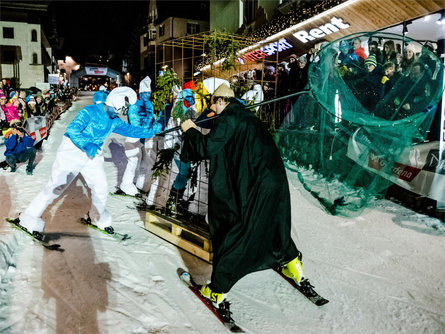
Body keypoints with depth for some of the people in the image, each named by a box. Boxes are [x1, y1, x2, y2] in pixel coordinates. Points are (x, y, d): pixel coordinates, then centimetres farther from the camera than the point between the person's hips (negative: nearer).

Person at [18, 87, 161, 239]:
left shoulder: (114, 121, 6)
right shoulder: (90, 112, -16)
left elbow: (130, 129, 16)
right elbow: (72, 130, -23)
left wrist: (151, 131, 18)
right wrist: (86, 146, -30)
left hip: (93, 155, 7)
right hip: (73, 151, -7)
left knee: (101, 187, 4)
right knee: (56, 186, -9)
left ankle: (99, 218, 29)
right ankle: (30, 219, 5)